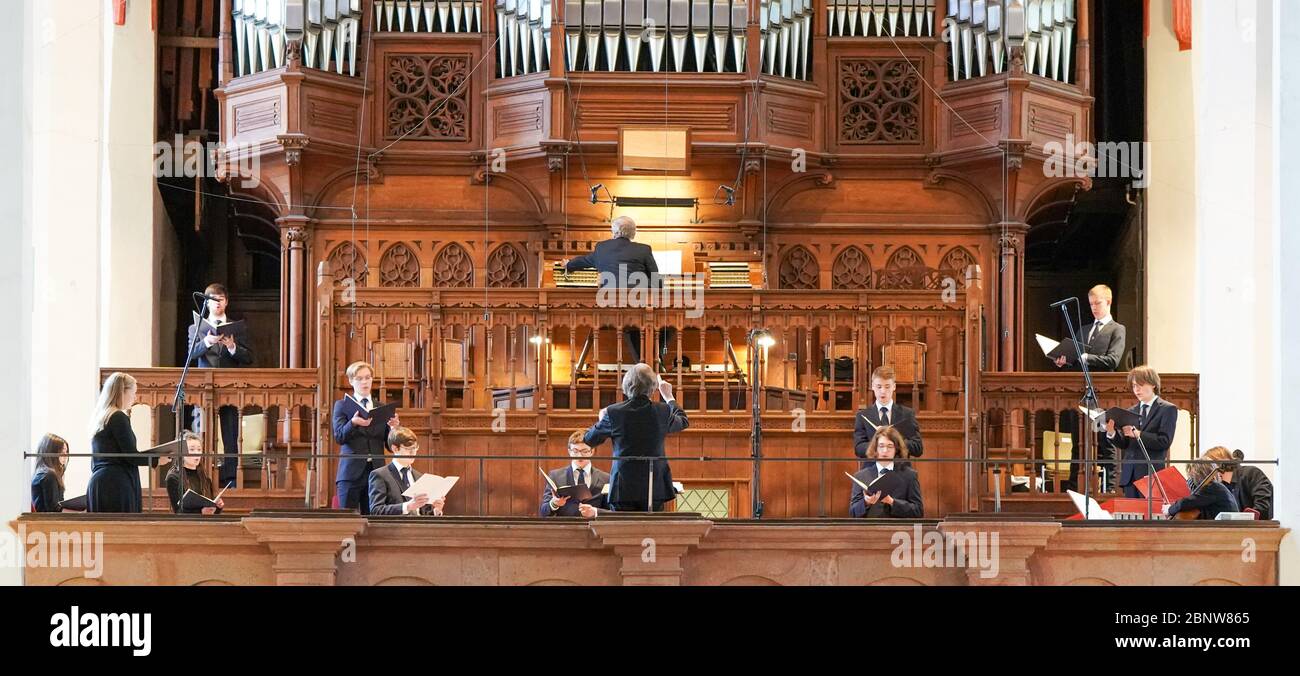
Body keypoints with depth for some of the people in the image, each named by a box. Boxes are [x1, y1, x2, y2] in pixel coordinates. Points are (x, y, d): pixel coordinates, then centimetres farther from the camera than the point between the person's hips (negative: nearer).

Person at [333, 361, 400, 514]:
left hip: (376, 472, 2)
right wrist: (353, 422, -26)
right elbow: (339, 437, -7)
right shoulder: (342, 405, 8)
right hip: (351, 472, -2)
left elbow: (390, 445, 10)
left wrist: (393, 428, -10)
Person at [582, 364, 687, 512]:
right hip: (655, 488, 1)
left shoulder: (613, 412, -8)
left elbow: (589, 440, 7)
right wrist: (668, 397, 33)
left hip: (623, 489, -1)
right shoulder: (662, 411, -4)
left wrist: (601, 419, 25)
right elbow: (683, 422, 21)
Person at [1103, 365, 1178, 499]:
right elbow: (1124, 444, 10)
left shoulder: (1168, 409, 1)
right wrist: (1112, 432, -10)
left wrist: (1137, 434, -20)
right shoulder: (1131, 411, 17)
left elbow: (1164, 441, -11)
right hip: (1130, 474, 5)